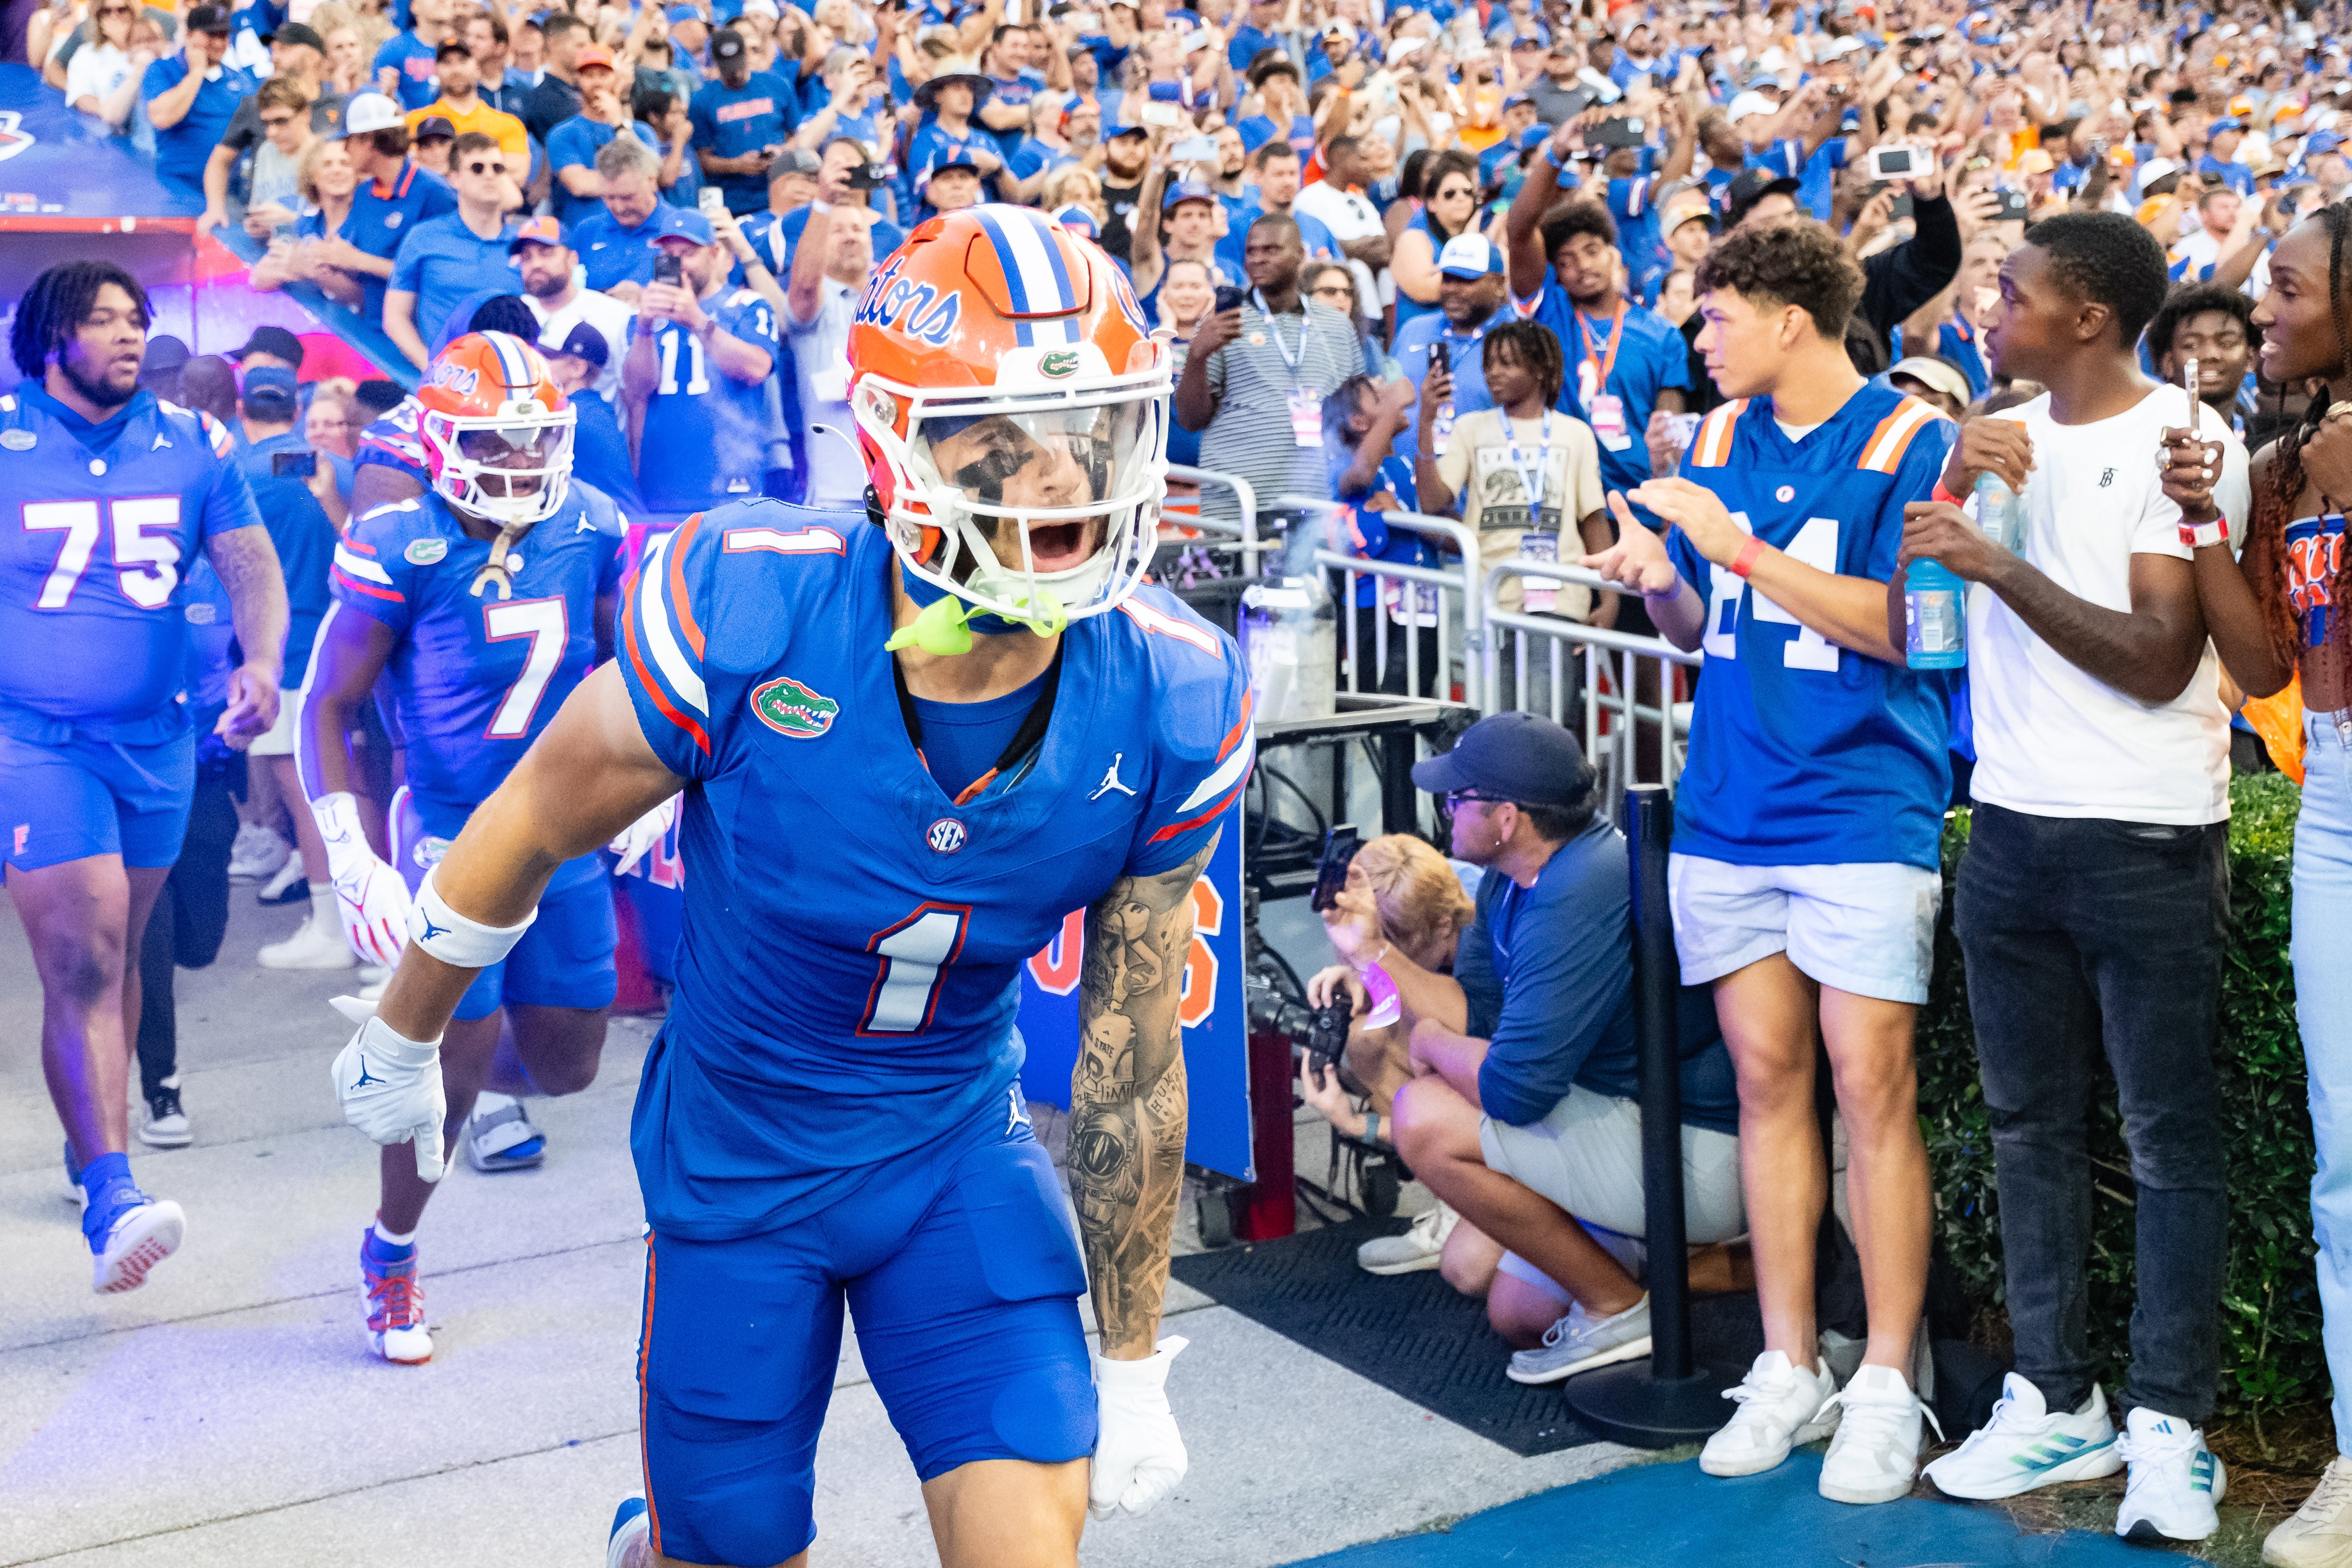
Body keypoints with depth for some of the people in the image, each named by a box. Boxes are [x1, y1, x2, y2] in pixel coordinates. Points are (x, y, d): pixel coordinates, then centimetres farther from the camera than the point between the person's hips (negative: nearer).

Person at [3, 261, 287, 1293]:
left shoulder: (191, 445, 3)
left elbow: (250, 564, -3)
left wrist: (261, 663, -21)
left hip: (156, 738, 4)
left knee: (118, 955, 16)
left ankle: (93, 1144, 33)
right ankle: (110, 1193, -14)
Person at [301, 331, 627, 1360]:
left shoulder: (590, 532, -3)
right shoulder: (404, 552, -17)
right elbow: (328, 709, -12)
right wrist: (352, 864, -19)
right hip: (453, 842, -5)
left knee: (566, 1062, 11)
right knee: (453, 1063, -4)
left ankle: (492, 1093, 48)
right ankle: (390, 1255, 22)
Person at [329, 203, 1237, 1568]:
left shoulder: (1170, 704, -19)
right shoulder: (750, 615, -27)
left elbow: (1132, 1060, -7)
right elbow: (528, 830, -7)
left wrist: (1136, 1369, 1)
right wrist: (402, 1041, 8)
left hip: (957, 1148, 2)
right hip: (736, 1158, -1)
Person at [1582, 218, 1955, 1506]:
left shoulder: (1907, 440, -5)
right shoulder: (1719, 437, 12)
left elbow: (1898, 625, -12)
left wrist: (1738, 547, -15)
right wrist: (1658, 580, -4)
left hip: (1864, 808, -5)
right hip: (1729, 808, 5)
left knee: (1871, 1084, -5)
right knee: (1766, 1076, 7)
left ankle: (1885, 1384, 6)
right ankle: (1788, 1369, 16)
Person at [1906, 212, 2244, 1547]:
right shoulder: (2005, 434, 12)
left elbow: (2158, 659, -15)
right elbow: (1911, 616, 8)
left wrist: (2002, 564, -18)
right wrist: (1956, 486, -6)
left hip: (2146, 837, -6)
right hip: (2013, 823, 6)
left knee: (2170, 1135, 1)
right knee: (2029, 1121, 10)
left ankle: (2170, 1423, 9)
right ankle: (2055, 1398, 20)